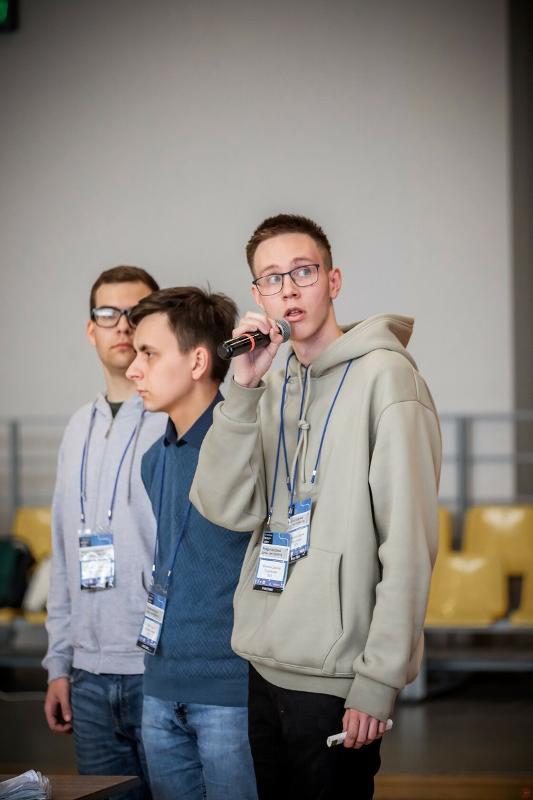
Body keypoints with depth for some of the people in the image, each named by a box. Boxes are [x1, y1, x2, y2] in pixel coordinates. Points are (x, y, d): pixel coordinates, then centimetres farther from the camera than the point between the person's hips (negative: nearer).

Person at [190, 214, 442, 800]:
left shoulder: (383, 374, -9)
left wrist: (379, 682, -17)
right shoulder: (274, 388, 12)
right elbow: (226, 508, -1)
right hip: (267, 666, 7)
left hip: (336, 682, -7)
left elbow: (409, 543, -14)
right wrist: (244, 389, -10)